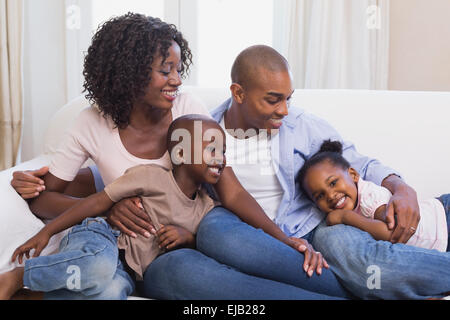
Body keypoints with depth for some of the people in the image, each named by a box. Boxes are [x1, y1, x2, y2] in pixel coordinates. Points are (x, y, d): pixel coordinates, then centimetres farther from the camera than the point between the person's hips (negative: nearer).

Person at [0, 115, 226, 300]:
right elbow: (99, 202, -6)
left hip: (126, 272, 4)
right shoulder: (152, 176, -8)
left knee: (113, 292, -35)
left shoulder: (206, 207, 10)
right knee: (100, 265, -43)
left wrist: (187, 237, -4)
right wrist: (47, 232, -7)